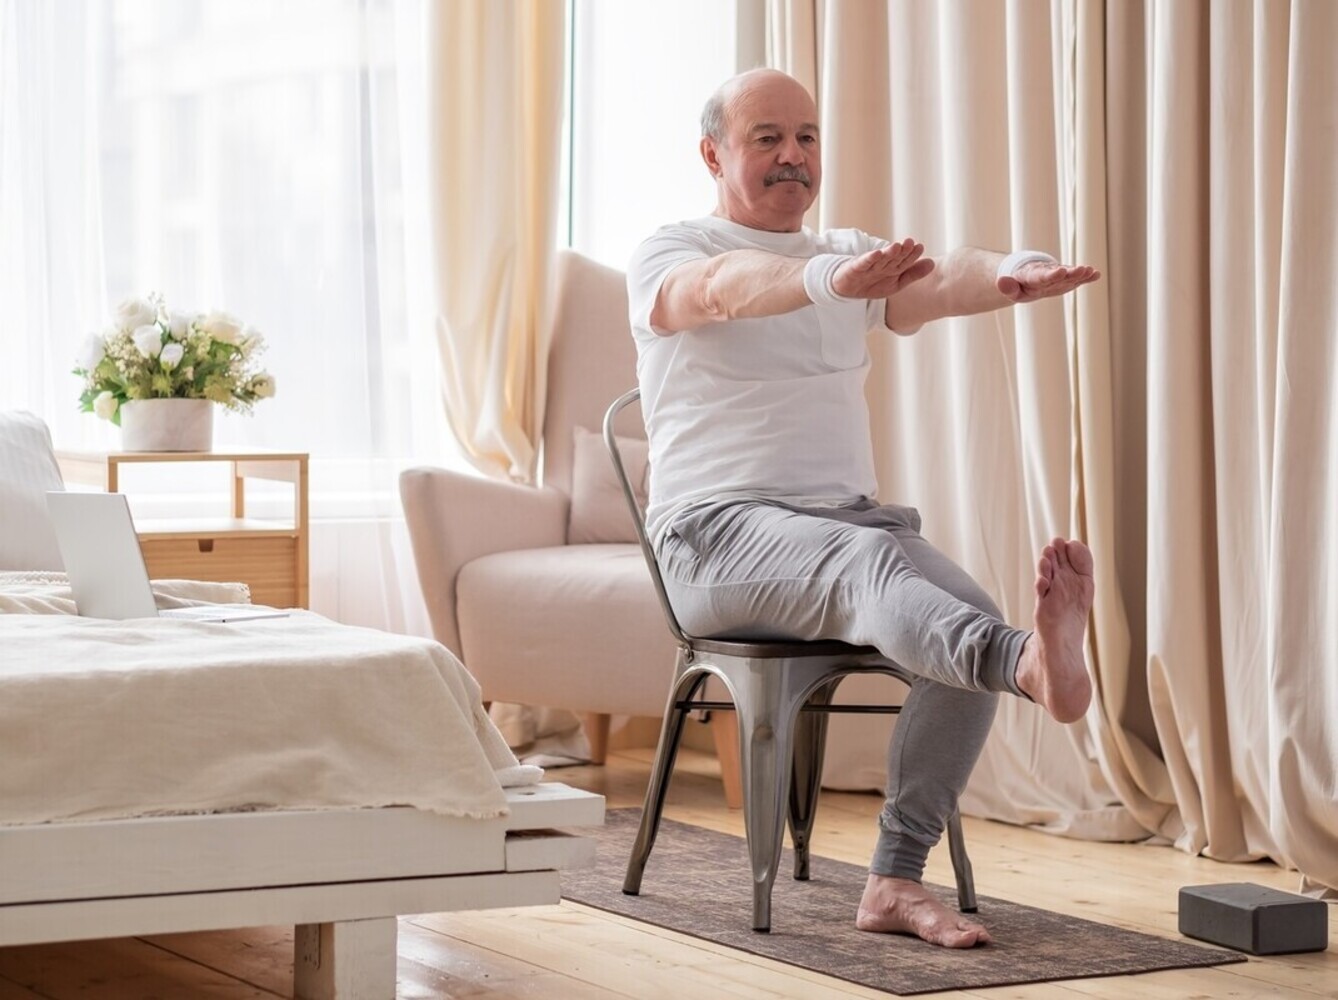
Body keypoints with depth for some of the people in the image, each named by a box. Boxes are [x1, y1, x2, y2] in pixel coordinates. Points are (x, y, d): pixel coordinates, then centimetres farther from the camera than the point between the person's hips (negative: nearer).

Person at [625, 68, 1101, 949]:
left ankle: (897, 881, -23)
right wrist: (828, 280, -46)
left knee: (973, 623, -23)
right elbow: (726, 288, -24)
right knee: (869, 560, -37)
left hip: (849, 513, 6)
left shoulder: (854, 257, 19)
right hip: (719, 533, -6)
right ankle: (1034, 665, -68)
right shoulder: (670, 256, 4)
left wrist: (1009, 275, -32)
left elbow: (938, 283, -6)